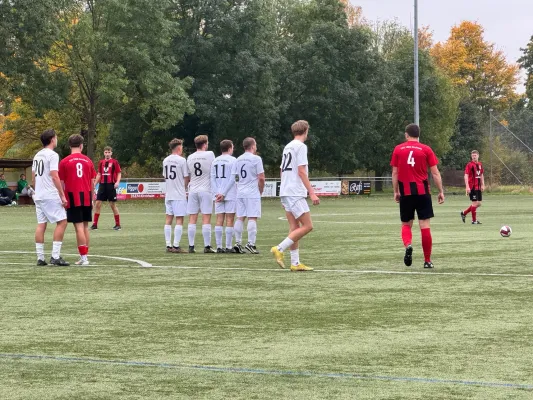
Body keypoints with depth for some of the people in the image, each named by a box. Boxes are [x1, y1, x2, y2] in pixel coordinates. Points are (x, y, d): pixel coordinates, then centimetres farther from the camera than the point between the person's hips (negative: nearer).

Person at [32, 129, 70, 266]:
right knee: (62, 222, -4)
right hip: (51, 196, -8)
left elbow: (33, 178, 19)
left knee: (41, 225, 8)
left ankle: (40, 257, 6)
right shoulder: (52, 155, -11)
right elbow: (54, 177, -17)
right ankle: (55, 256, -11)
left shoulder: (37, 156, 15)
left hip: (39, 196, 8)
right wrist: (63, 196, -16)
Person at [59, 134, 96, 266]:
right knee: (85, 226, 12)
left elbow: (61, 183, -1)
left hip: (73, 198, -3)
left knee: (79, 227, -6)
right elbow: (92, 182, 10)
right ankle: (84, 256, 16)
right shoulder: (88, 161, 7)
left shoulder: (64, 162, -2)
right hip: (87, 198, 4)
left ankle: (83, 257, -10)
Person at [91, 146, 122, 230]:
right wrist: (94, 184, 10)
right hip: (102, 185, 4)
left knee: (113, 205, -1)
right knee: (97, 204, -1)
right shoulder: (101, 162, 11)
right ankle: (95, 224, 4)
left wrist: (117, 182, -18)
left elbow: (119, 173, -2)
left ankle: (118, 224, 9)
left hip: (111, 185, -4)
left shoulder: (114, 162, -2)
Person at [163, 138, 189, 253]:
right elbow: (186, 178, -7)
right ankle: (176, 246, -8)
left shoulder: (165, 160, 10)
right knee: (179, 219, -4)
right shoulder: (181, 160, -10)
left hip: (168, 195, 6)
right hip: (179, 195, -6)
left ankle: (168, 245, 8)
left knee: (168, 219, 8)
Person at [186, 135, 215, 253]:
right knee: (206, 219, -2)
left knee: (192, 220, 5)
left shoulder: (190, 157, 6)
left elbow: (188, 174, 13)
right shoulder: (210, 154, -5)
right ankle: (207, 246, -3)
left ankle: (191, 246, 4)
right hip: (205, 190, -4)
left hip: (193, 190, 4)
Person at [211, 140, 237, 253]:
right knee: (229, 220, -2)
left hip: (218, 194, 5)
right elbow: (232, 178, -10)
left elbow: (212, 178, 5)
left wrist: (216, 192, 0)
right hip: (231, 195, -5)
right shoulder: (232, 160, -4)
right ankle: (228, 246, -4)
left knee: (219, 220, 5)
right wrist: (225, 192, -7)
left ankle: (219, 246, 2)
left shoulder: (215, 161, 11)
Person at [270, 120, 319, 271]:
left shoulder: (287, 147, 17)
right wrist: (312, 193, -17)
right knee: (307, 226, -7)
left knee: (295, 227, 9)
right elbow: (302, 171, -15)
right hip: (295, 193, -9)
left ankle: (295, 263, 6)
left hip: (285, 192, 9)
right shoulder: (301, 146, -9)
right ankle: (279, 249, -13)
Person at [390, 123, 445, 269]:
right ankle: (427, 261, 4)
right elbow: (435, 172, -1)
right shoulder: (426, 149, 1)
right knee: (425, 226, 2)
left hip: (405, 193, 1)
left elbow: (395, 172, 4)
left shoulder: (398, 149, 3)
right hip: (422, 192, -1)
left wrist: (396, 191, 13)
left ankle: (408, 245, -17)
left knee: (406, 224, 14)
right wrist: (441, 191, 5)